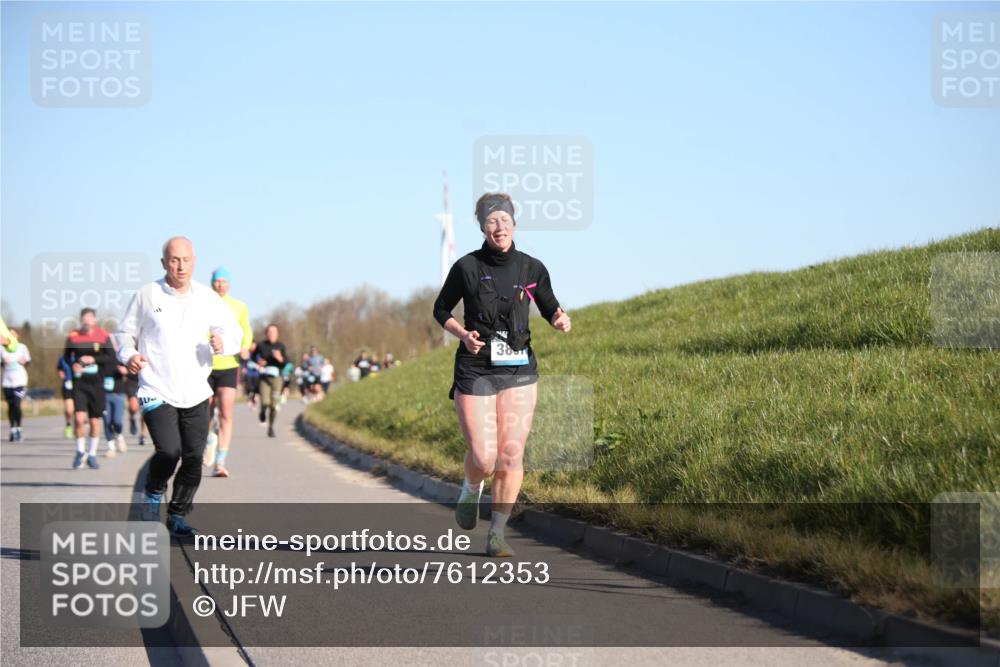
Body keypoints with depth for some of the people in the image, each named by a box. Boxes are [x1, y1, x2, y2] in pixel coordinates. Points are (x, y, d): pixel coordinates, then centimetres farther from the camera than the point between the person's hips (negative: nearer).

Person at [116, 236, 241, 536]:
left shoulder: (208, 298, 5)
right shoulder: (147, 295, -1)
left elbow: (233, 331, 13)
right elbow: (125, 331, 9)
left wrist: (224, 342, -10)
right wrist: (128, 354, -11)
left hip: (196, 393, 4)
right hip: (157, 392, -3)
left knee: (194, 459, 4)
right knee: (169, 452, -19)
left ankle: (178, 516, 22)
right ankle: (153, 495, 11)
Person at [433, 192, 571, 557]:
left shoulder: (532, 269, 2)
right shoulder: (466, 267, -5)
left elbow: (550, 308, 15)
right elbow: (441, 310, 8)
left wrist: (560, 319, -8)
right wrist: (463, 334, -10)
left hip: (519, 370, 2)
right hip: (475, 371, -2)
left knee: (512, 455, -6)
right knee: (483, 457, -8)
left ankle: (497, 534, 6)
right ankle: (470, 491, 28)